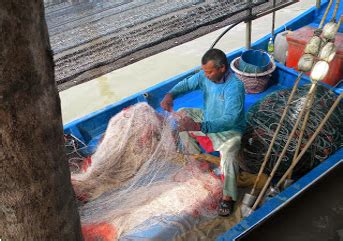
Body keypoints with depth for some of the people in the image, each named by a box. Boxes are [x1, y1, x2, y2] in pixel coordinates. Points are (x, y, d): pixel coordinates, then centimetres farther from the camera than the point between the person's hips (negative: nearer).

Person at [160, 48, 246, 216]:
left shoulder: (235, 87, -34)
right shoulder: (206, 75, -12)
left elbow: (229, 120, -40)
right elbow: (188, 83, 4)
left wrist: (198, 126, -50)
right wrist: (170, 94, -18)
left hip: (228, 129, -8)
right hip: (207, 118, 8)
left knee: (228, 153, -35)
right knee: (182, 114, 12)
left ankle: (228, 197, -17)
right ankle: (194, 157, 21)